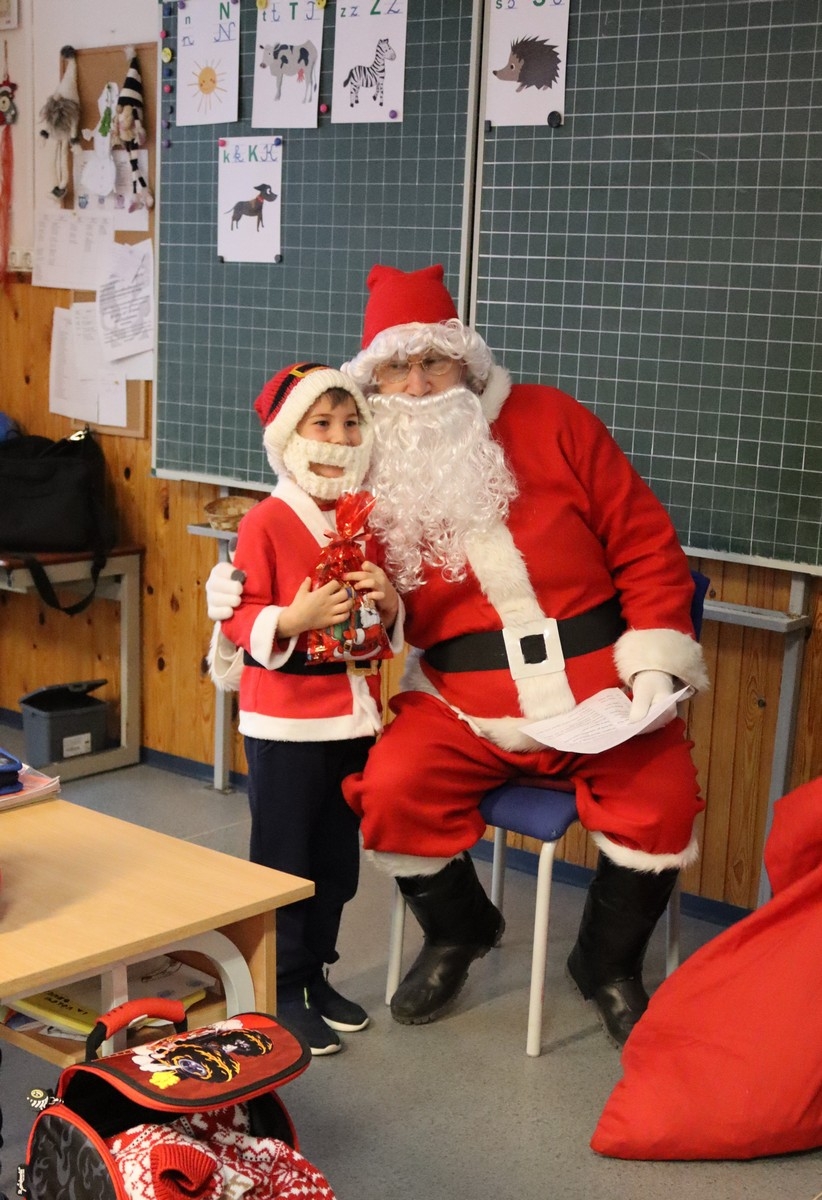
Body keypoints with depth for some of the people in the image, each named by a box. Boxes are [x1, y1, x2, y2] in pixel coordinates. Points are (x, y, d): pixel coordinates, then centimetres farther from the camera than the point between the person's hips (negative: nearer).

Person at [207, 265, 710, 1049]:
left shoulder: (548, 423, -2)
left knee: (661, 803, -22)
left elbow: (646, 546, 0)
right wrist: (247, 600, -5)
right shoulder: (371, 475, 2)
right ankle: (456, 932, 12)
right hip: (462, 707, 1)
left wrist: (654, 666, -7)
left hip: (602, 689, -1)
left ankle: (607, 966, 11)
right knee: (391, 789, -23)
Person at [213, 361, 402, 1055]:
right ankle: (282, 992, 17)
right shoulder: (267, 521, -11)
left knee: (338, 857, 15)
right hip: (286, 721, -6)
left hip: (354, 713, 6)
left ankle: (317, 975, 31)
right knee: (283, 860, 4)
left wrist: (389, 601, -7)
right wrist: (294, 619, -29)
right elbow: (241, 618, -12)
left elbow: (391, 626, 15)